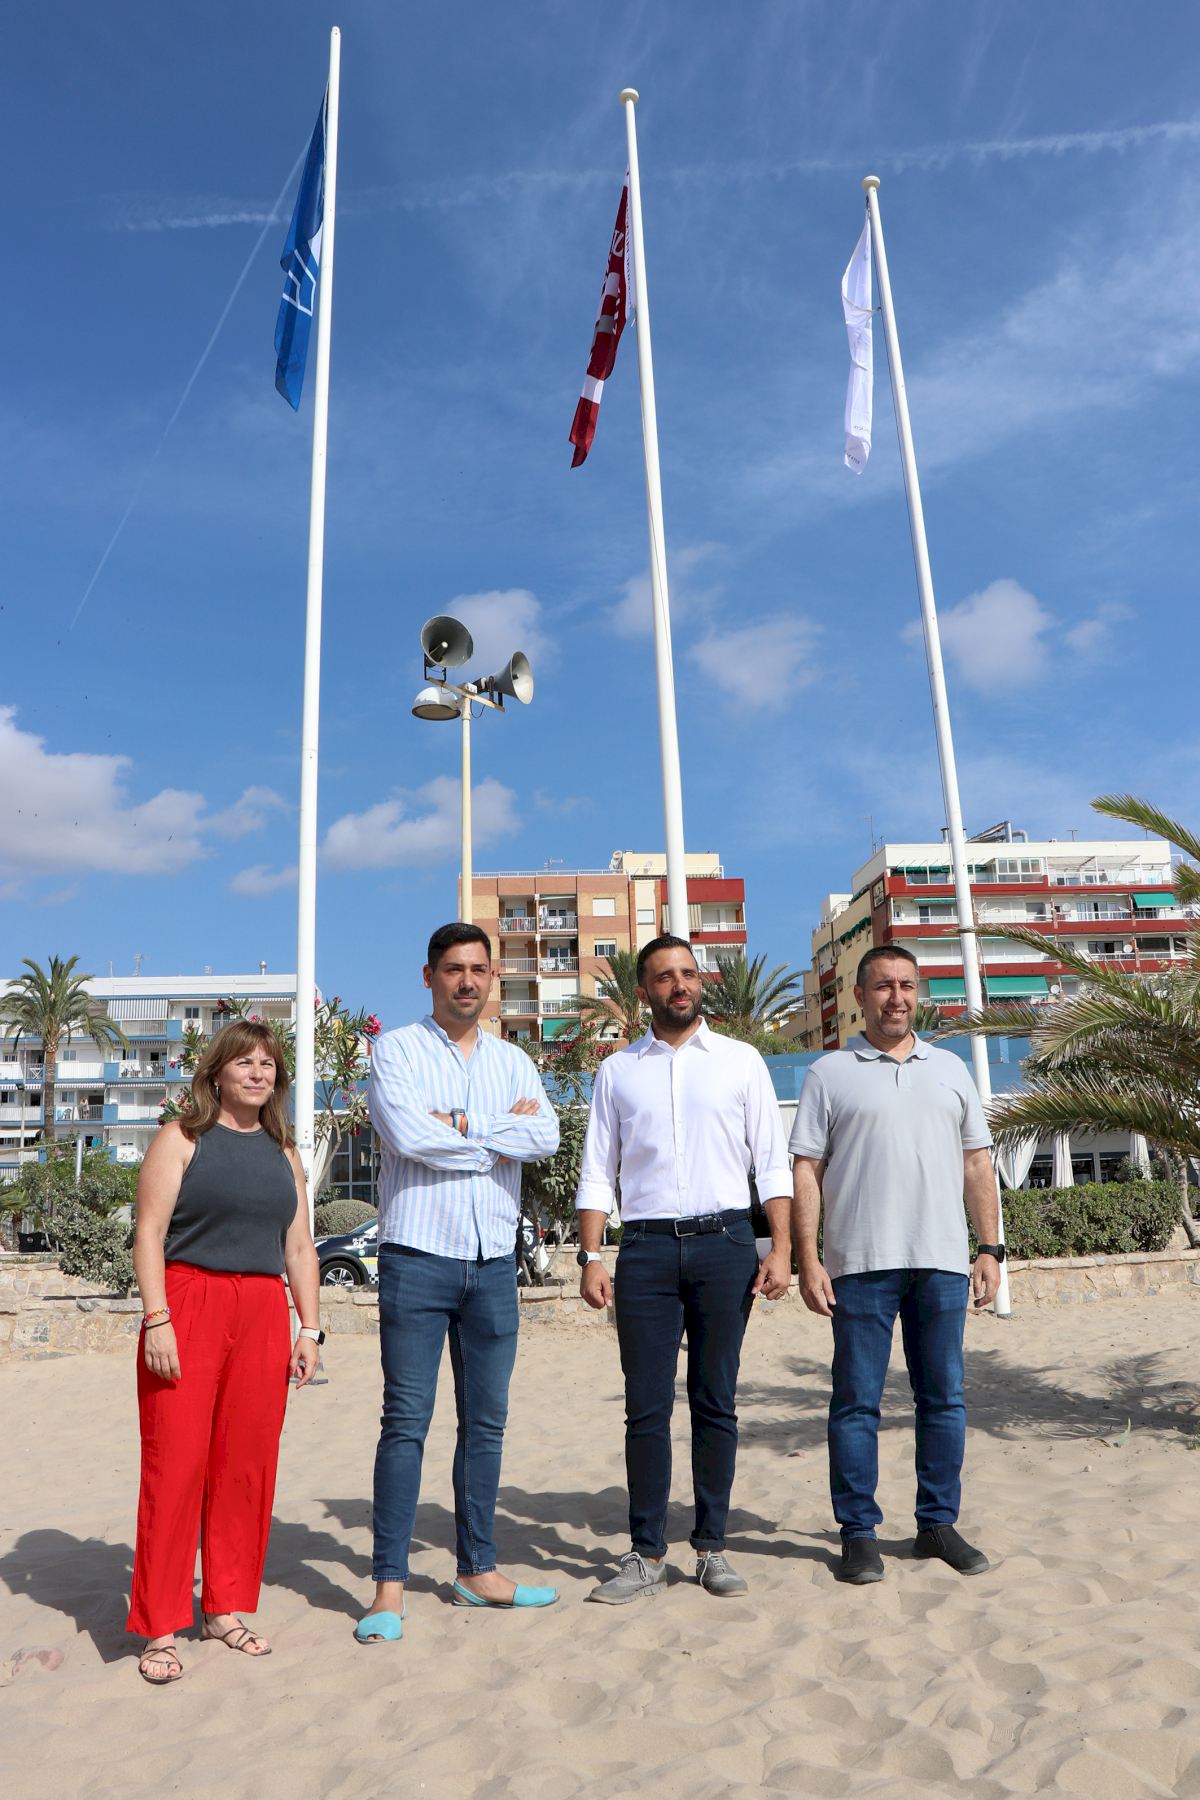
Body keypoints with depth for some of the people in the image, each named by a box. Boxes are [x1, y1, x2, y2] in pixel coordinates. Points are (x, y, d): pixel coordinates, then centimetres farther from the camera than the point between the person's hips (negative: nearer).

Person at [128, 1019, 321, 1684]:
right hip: (187, 1307, -4)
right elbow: (149, 1233, -5)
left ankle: (226, 1609, 22)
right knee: (175, 1462, -3)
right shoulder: (182, 1139, 2)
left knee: (247, 1465, 7)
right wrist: (157, 1319, -14)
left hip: (263, 1316, 4)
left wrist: (310, 1328, 8)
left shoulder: (283, 1153, 15)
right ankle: (159, 1629, 9)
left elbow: (300, 1248, 15)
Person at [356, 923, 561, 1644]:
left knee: (487, 1421, 11)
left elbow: (547, 1137, -6)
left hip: (495, 1261, 4)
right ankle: (390, 1586, 9)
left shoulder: (514, 1062, 12)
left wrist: (458, 1125, -12)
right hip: (418, 1256, -4)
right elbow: (409, 1135, -17)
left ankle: (479, 1570, 24)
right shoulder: (397, 1051, 1)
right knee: (406, 1421, -1)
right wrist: (499, 1135, -6)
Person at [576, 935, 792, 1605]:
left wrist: (782, 1249, -5)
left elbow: (773, 1163, 5)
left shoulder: (741, 1061, 7)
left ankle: (713, 1546, 20)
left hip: (725, 1243, 0)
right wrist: (591, 1257, -1)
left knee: (716, 1402, 8)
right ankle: (647, 1555, 14)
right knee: (647, 1407, 3)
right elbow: (597, 1173, 8)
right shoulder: (617, 1071, 10)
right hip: (647, 1246, 1)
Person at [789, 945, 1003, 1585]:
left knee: (943, 1398, 10)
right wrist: (807, 1259, -8)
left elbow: (977, 1165, 14)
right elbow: (805, 1171, -1)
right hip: (861, 1262, -3)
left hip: (943, 1261, 3)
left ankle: (938, 1522, 25)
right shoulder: (830, 1073, 3)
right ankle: (858, 1532, 15)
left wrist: (990, 1248, 7)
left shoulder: (950, 1069, 14)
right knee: (857, 1401, 4)